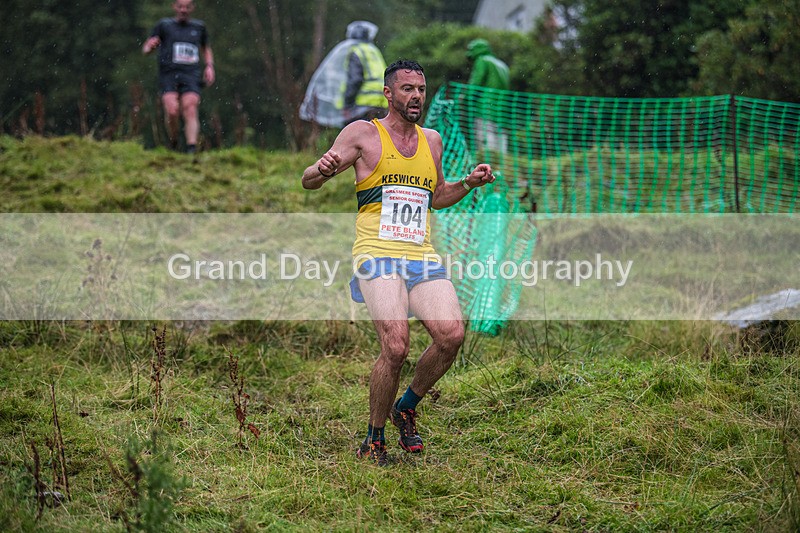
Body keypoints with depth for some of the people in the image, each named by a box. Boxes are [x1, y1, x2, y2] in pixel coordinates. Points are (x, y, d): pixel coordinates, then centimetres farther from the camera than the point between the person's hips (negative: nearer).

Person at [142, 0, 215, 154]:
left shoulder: (198, 27, 18)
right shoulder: (164, 25, 12)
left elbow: (206, 49, 34)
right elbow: (145, 49, 14)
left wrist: (209, 66, 15)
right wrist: (150, 45, -11)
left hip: (191, 76, 1)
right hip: (169, 75, -1)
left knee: (190, 111, -20)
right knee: (172, 111, -22)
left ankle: (191, 149, -31)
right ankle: (173, 145, 1)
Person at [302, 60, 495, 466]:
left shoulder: (431, 140, 20)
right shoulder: (363, 134, 4)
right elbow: (309, 181, 1)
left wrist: (468, 184, 15)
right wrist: (324, 169, -23)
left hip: (422, 257, 5)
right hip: (378, 254, -5)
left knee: (451, 334, -17)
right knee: (395, 347, -22)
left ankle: (407, 406, 9)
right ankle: (374, 440, -3)